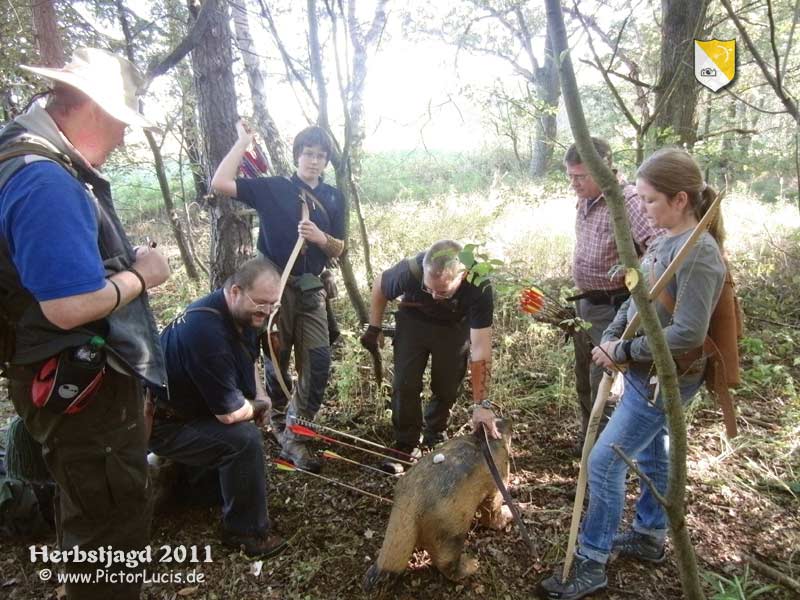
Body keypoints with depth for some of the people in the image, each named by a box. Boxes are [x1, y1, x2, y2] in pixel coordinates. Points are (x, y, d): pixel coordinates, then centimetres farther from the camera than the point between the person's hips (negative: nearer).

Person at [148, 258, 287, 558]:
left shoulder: (241, 314, -5)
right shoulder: (208, 331, -35)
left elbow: (250, 357, 17)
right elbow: (231, 413, -31)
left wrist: (261, 395, 1)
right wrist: (256, 406, -9)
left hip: (195, 407, 10)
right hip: (163, 424, -10)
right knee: (244, 439, -26)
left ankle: (181, 475, 27)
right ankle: (245, 531, -8)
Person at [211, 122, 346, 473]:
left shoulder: (333, 199, 9)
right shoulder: (272, 189, 1)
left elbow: (338, 251, 9)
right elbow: (220, 183, -11)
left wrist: (321, 237, -12)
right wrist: (243, 142, -7)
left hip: (310, 288, 3)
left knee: (318, 361, -7)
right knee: (275, 361, 7)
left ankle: (293, 437, 4)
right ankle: (280, 419, 34)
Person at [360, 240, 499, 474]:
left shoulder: (479, 288, -38)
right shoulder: (410, 270, -37)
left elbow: (480, 349, -36)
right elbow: (379, 285, -12)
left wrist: (482, 404, -36)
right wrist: (374, 328, -8)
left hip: (455, 328, 0)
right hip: (414, 321, 0)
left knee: (447, 387, 2)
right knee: (405, 385, -7)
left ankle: (435, 436, 28)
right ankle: (406, 445, 11)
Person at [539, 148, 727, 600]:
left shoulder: (699, 254, -24)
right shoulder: (665, 241, 3)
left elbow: (688, 333, -28)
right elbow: (637, 300, 9)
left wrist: (624, 351, -19)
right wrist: (611, 339, -6)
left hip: (664, 380, -9)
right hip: (645, 371, 9)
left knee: (604, 462, -5)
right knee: (651, 454, 23)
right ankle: (650, 538, 44)